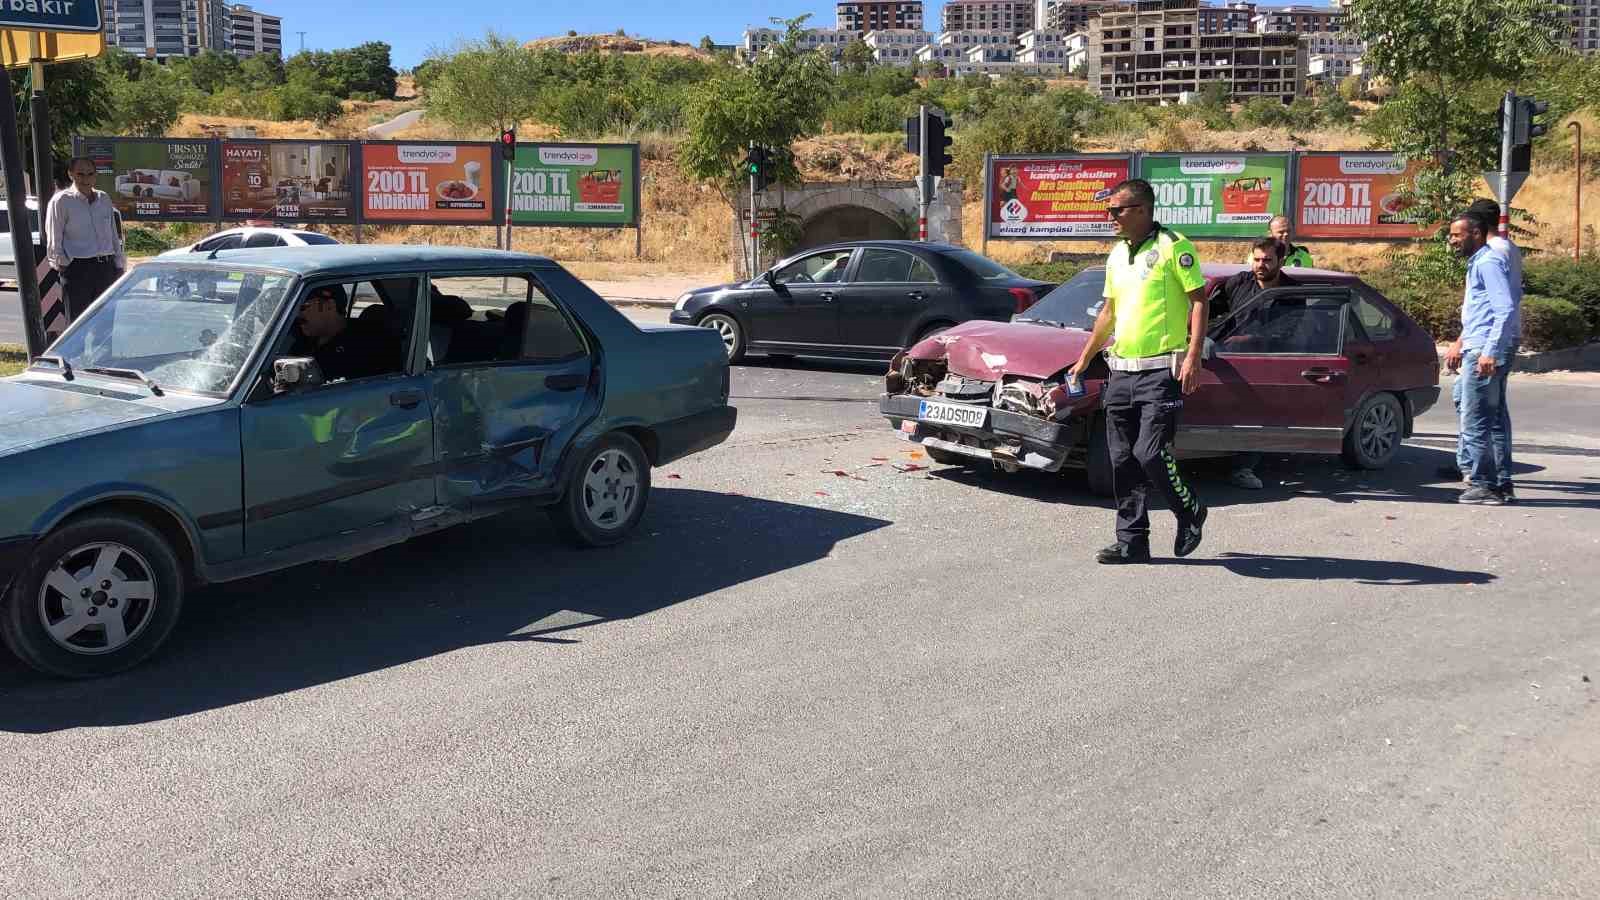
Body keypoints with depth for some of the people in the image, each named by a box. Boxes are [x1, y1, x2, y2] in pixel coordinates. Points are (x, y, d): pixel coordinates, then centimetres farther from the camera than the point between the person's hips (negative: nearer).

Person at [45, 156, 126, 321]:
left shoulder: (104, 199, 13)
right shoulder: (61, 201, -2)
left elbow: (114, 235, 18)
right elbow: (54, 240, -2)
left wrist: (119, 264, 15)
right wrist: (62, 263, -9)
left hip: (106, 267, 5)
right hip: (78, 269, -5)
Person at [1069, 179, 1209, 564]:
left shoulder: (1173, 247, -6)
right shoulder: (1117, 254, 16)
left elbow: (1199, 301, -9)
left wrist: (1193, 356, -18)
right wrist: (1085, 358, 25)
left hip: (1161, 370, -7)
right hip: (1121, 370, 7)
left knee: (1151, 454, -12)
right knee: (1123, 460, 6)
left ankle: (1190, 512, 15)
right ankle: (1131, 542, 14)